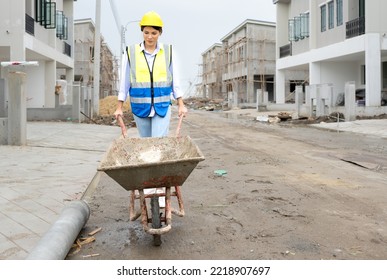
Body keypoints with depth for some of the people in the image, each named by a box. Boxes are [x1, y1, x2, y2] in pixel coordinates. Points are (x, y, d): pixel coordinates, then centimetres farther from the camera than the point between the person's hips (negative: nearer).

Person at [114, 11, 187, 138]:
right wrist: (119, 108, 3)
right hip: (140, 107, 1)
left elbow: (175, 80, 6)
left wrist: (181, 104, 2)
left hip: (162, 107, 0)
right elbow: (124, 82, 3)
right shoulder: (131, 52, 0)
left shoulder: (168, 52, 3)